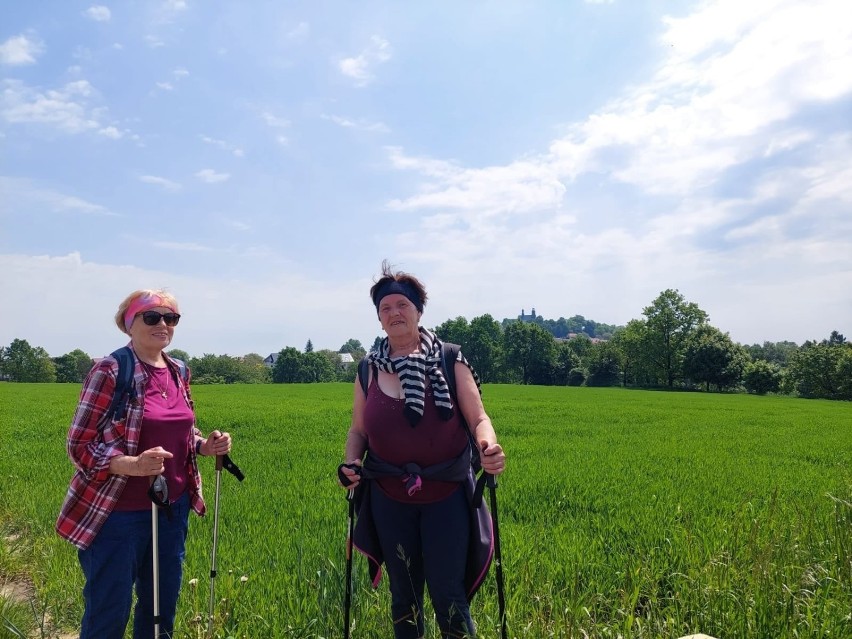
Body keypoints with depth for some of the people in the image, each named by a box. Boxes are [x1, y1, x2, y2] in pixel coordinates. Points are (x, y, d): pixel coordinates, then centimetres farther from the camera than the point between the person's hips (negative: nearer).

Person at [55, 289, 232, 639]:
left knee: (163, 606, 18)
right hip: (118, 512, -6)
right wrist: (133, 465, -30)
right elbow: (79, 445, -14)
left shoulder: (178, 371, 4)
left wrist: (206, 445, -4)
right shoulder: (109, 371, -14)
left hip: (172, 507, 6)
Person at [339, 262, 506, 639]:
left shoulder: (450, 361, -6)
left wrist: (489, 446, -28)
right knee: (403, 595, 17)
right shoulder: (369, 370, 2)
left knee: (448, 595, 1)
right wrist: (350, 463, -11)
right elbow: (358, 429, 8)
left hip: (446, 496, -2)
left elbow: (478, 418, -7)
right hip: (390, 499, 3)